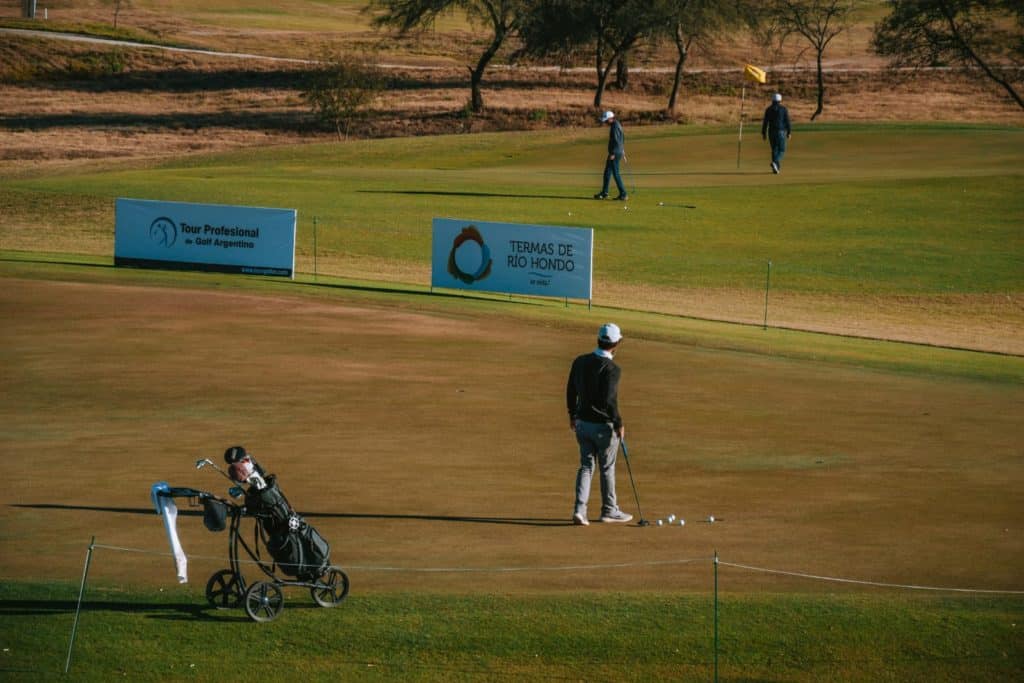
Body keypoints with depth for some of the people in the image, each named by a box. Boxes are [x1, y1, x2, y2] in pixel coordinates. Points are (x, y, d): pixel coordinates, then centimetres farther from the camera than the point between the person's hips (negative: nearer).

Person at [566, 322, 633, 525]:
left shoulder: (580, 361, 1)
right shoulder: (611, 369, -20)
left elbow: (571, 390, 9)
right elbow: (609, 400, -23)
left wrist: (572, 415, 22)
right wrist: (619, 424, -11)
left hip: (582, 423, 5)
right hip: (604, 425, -5)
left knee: (586, 466, 11)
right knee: (607, 468, 10)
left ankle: (580, 510, -2)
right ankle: (609, 510, 23)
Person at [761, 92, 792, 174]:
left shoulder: (768, 109, 2)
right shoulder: (784, 109, -5)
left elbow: (765, 122, 0)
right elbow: (787, 121, -6)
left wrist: (763, 133, 5)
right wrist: (789, 133, 1)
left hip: (771, 132, 3)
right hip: (781, 132, -3)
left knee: (774, 150, 14)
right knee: (781, 150, 3)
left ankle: (776, 167, 12)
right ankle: (775, 163, -24)